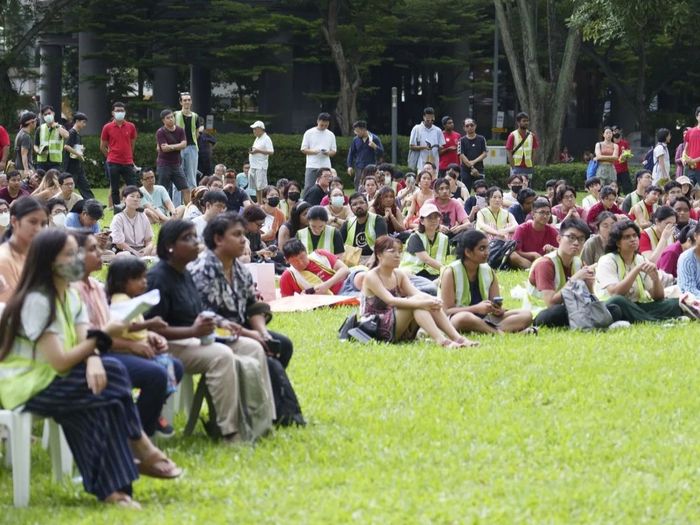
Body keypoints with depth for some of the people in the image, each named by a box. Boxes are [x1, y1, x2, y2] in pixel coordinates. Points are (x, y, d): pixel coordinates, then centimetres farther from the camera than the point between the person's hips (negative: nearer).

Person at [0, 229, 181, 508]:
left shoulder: (70, 296, 8)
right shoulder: (37, 301, -21)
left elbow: (82, 343, -2)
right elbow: (60, 362, -24)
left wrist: (94, 360, -26)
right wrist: (102, 336, -16)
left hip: (52, 380, 8)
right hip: (26, 387, -8)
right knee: (110, 382, -22)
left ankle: (110, 487, -19)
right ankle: (143, 453, -6)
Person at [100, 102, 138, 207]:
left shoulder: (131, 127, 5)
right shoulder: (107, 127, 0)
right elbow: (102, 146, 8)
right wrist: (112, 156, 10)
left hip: (128, 163, 1)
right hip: (113, 163, -1)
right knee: (114, 189, 3)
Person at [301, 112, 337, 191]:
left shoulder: (331, 135, 10)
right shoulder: (309, 133, 2)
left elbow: (334, 151, 13)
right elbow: (303, 149, 2)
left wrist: (328, 153, -10)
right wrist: (313, 151, -18)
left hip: (326, 167, 3)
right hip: (312, 166, -3)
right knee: (308, 188, -7)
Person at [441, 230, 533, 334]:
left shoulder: (489, 271, 9)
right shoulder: (451, 272, -8)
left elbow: (497, 306, 9)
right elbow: (446, 311, -13)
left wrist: (498, 310, -17)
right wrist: (477, 308, -25)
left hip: (483, 319, 6)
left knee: (526, 315, -10)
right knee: (464, 318, -43)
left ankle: (490, 330, -31)